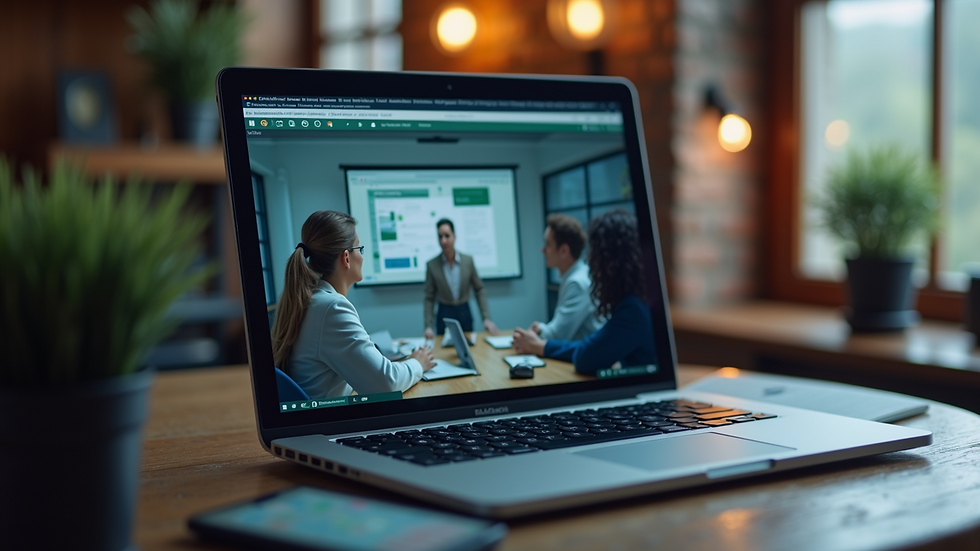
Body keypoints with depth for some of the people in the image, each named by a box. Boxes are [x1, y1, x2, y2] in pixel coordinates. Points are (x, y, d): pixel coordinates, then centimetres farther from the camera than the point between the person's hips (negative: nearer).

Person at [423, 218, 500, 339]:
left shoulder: (468, 260, -3)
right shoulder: (432, 265, -6)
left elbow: (480, 289, 3)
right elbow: (429, 298, -2)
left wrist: (486, 318, -6)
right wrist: (428, 326, -12)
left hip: (464, 313, 1)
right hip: (444, 315, -1)